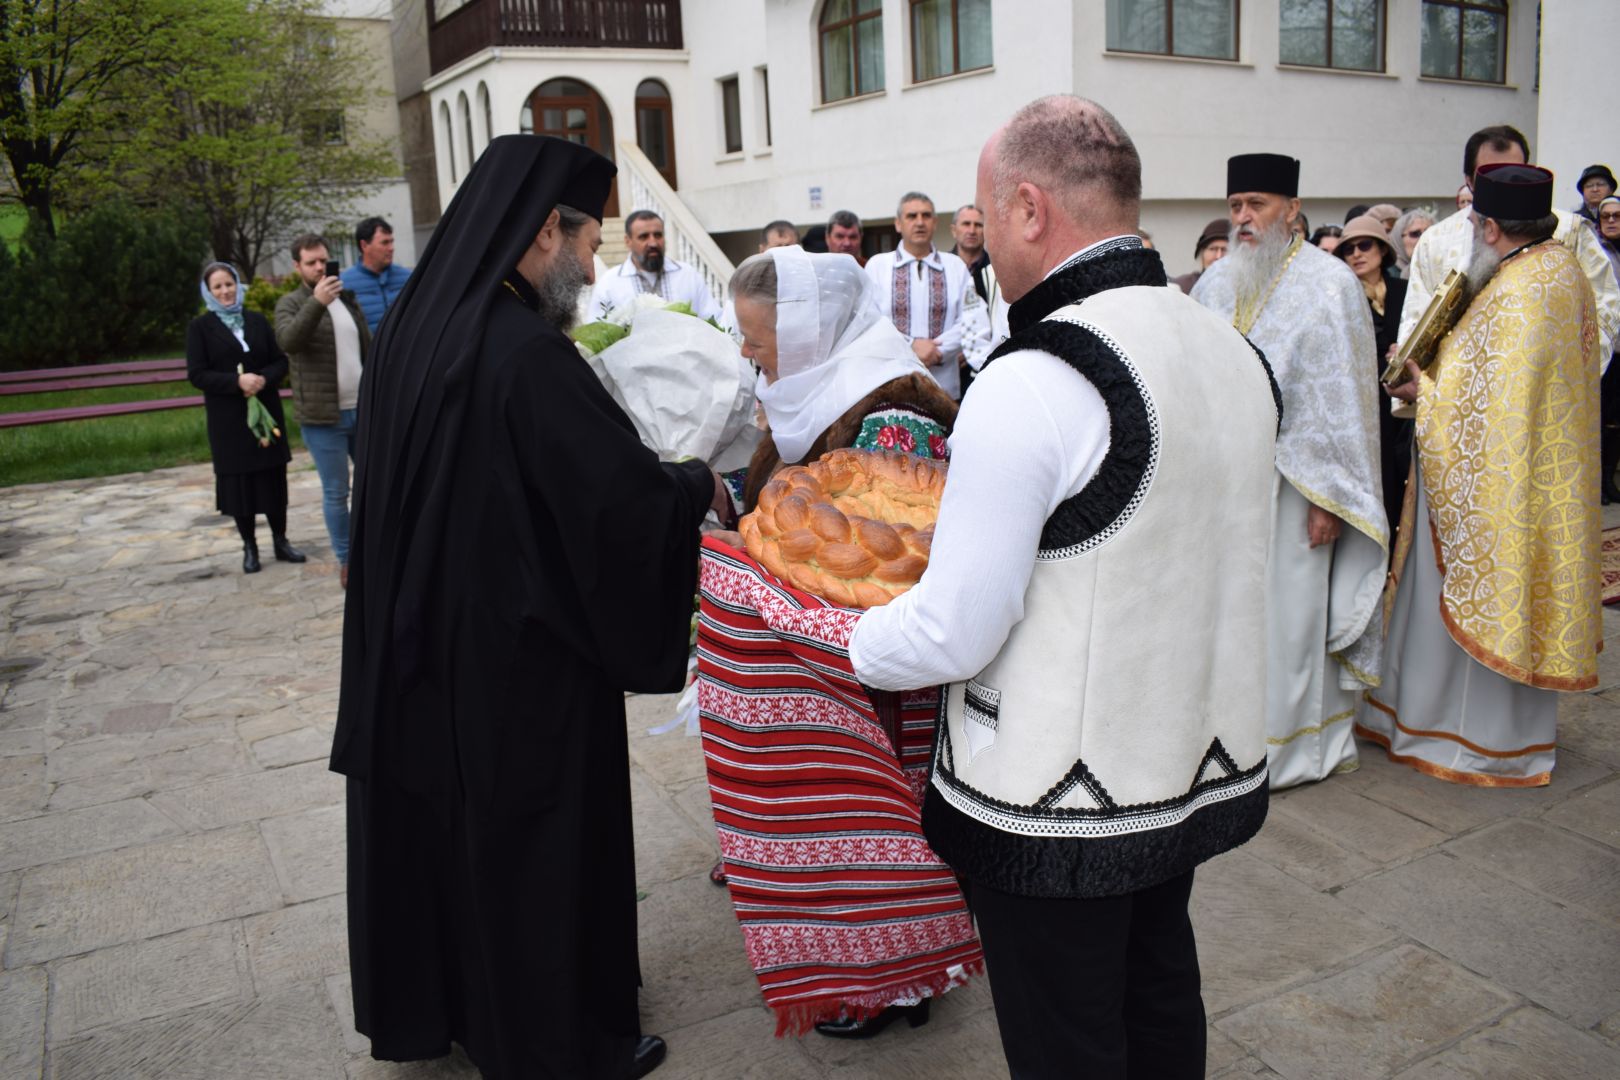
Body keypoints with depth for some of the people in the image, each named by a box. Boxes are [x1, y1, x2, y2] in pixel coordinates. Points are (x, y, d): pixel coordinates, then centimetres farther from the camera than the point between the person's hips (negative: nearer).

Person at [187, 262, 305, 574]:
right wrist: (237, 381, -19)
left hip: (266, 411, 2)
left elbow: (280, 362, 7)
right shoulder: (200, 327, 1)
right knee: (238, 482, 3)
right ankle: (249, 547, 15)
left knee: (274, 478, 4)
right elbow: (197, 374, -6)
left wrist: (264, 378, -14)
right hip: (228, 419, -2)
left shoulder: (257, 320, 9)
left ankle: (280, 541, 17)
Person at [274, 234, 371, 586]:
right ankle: (346, 561, 12)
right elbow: (287, 341, -23)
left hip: (363, 411, 5)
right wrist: (316, 302, -33)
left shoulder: (347, 299, 14)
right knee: (336, 492, 1)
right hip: (323, 417, -5)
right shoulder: (290, 303, -2)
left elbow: (369, 349, 19)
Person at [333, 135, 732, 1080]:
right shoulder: (529, 353, -24)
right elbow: (629, 488, -26)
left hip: (416, 646, 8)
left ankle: (430, 1003, 43)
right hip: (520, 657, -8)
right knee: (539, 840, 9)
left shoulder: (415, 330, 3)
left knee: (440, 818, 22)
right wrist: (708, 487, -7)